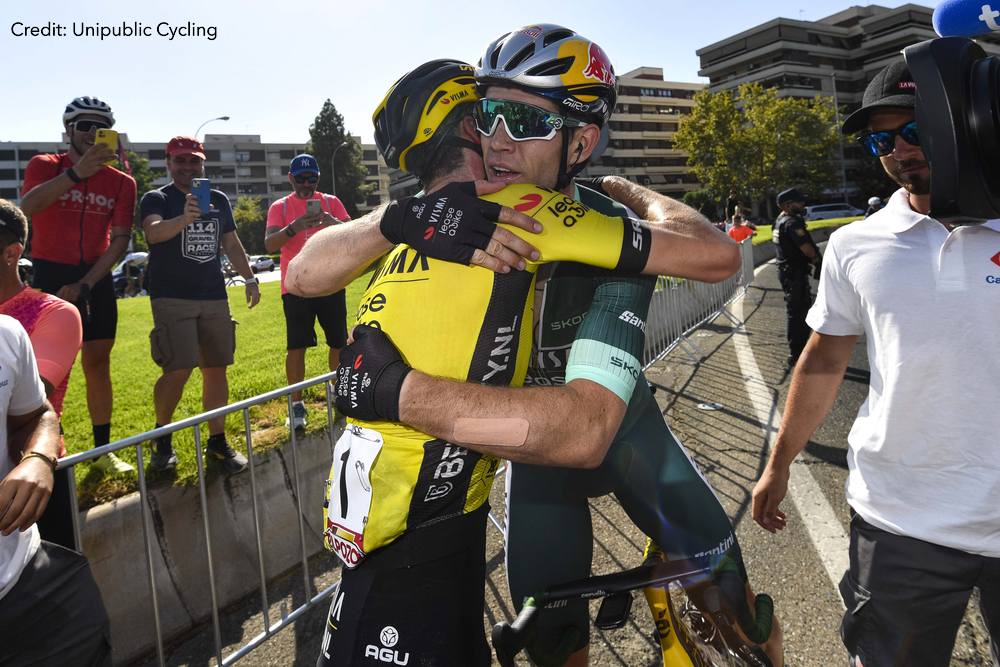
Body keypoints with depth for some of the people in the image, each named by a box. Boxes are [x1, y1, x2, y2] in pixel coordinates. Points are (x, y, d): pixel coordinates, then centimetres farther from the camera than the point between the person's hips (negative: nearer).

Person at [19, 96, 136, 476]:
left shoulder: (121, 183, 5)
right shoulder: (45, 166, 0)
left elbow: (120, 241, -1)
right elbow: (26, 207, -21)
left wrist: (84, 285, -10)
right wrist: (77, 172, -33)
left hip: (95, 280, 2)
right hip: (50, 276, -2)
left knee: (98, 365, 5)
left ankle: (102, 451, 14)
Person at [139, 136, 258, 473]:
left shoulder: (219, 199, 15)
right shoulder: (156, 199, 0)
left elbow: (232, 243, 21)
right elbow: (153, 231, -21)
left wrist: (250, 278, 11)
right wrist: (184, 218, -40)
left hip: (214, 297, 5)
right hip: (172, 297, -4)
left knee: (216, 369, 4)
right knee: (178, 370, -12)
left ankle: (217, 441, 15)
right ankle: (162, 435, 11)